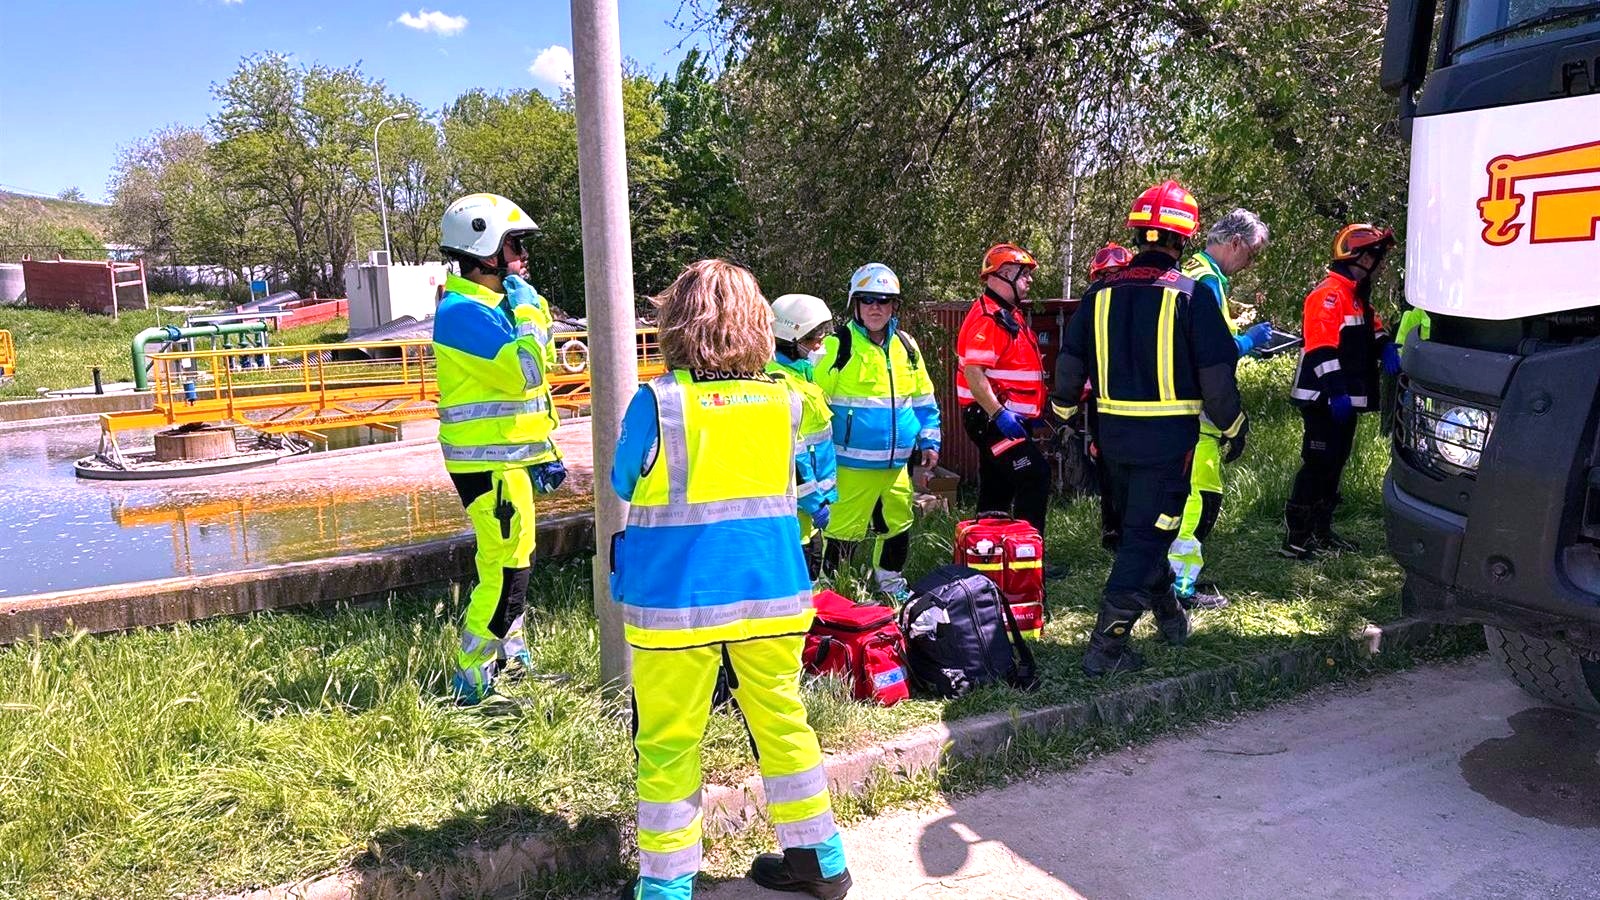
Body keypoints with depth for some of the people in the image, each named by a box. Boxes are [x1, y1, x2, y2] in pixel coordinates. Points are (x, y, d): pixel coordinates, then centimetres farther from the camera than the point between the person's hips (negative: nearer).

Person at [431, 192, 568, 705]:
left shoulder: (496, 305, 17)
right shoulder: (463, 312, -16)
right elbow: (525, 372, -27)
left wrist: (546, 451, 20)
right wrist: (529, 311, -13)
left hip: (509, 457, 10)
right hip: (488, 463, -10)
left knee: (505, 561, 19)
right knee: (507, 570, -8)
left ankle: (511, 656, 33)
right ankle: (472, 681, 3)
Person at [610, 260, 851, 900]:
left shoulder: (657, 403, -12)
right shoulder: (784, 399, -2)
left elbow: (623, 483, 5)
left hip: (677, 602, -4)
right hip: (772, 592, 4)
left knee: (669, 744, 9)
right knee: (782, 722, 18)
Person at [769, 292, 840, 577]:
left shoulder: (802, 372, 14)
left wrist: (824, 492, 21)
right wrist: (813, 499, -19)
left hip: (810, 492, 10)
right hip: (791, 499, -10)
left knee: (811, 559, 18)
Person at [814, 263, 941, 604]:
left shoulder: (906, 346, 10)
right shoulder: (837, 345, -9)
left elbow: (923, 398, 19)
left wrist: (929, 440, 15)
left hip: (898, 461, 6)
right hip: (853, 462, -6)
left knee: (899, 522, 17)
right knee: (844, 528, -4)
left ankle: (891, 583, 36)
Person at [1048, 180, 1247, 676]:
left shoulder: (1102, 292, 3)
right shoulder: (1191, 295, -9)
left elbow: (1070, 364, 10)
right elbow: (1216, 372, -9)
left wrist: (1062, 414, 25)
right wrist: (1234, 427, 6)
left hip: (1113, 431, 5)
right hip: (1169, 434, -5)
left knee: (1140, 525, 22)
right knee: (1147, 533, 0)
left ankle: (1168, 611, 40)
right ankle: (1107, 644, -2)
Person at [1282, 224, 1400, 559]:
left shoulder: (1358, 295, 18)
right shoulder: (1330, 293, -16)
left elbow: (1373, 329, 28)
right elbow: (1321, 347, -24)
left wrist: (1386, 348, 4)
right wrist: (1337, 393, -28)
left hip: (1346, 399, 11)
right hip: (1324, 400, -11)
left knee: (1335, 464, 16)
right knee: (1317, 465, -10)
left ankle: (1321, 532, 27)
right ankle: (1295, 540, -6)